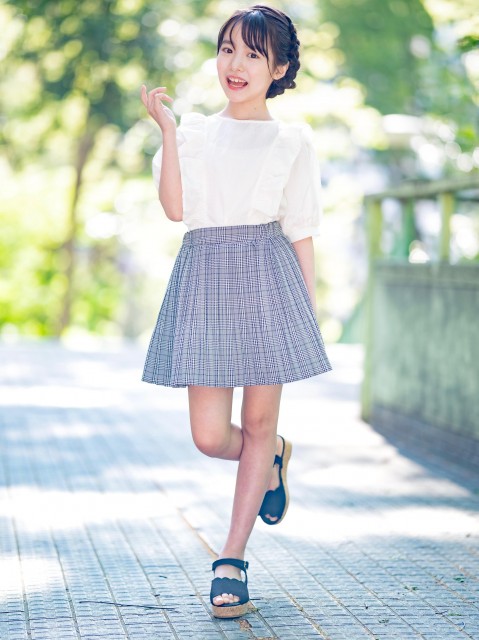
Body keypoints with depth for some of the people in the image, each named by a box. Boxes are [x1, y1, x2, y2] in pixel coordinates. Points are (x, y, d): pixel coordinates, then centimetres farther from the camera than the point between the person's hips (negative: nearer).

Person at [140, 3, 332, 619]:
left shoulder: (291, 140, 7)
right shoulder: (193, 131, 10)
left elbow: (302, 234, 8)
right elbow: (176, 209, -5)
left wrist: (310, 309, 3)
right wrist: (167, 129, -7)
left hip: (268, 277, -1)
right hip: (205, 276, 1)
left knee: (259, 420, 1)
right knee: (209, 435, -4)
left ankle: (232, 560, 12)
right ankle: (273, 456, 31)